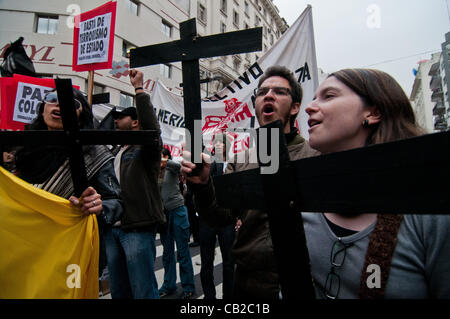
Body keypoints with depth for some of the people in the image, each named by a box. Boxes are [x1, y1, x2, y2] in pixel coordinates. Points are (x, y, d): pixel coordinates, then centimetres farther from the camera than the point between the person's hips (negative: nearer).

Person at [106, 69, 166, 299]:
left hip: (138, 229, -8)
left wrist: (139, 88, -18)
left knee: (143, 291, -1)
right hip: (111, 229, 8)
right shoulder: (116, 153, 20)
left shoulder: (147, 147, -3)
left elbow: (150, 123, -22)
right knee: (118, 290, 17)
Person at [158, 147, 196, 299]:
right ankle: (169, 285, 25)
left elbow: (177, 166, -25)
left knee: (183, 251, 0)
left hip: (177, 210, -5)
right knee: (167, 251, 13)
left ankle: (188, 287, 10)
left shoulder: (171, 169, -2)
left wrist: (163, 161, -38)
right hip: (163, 212, 6)